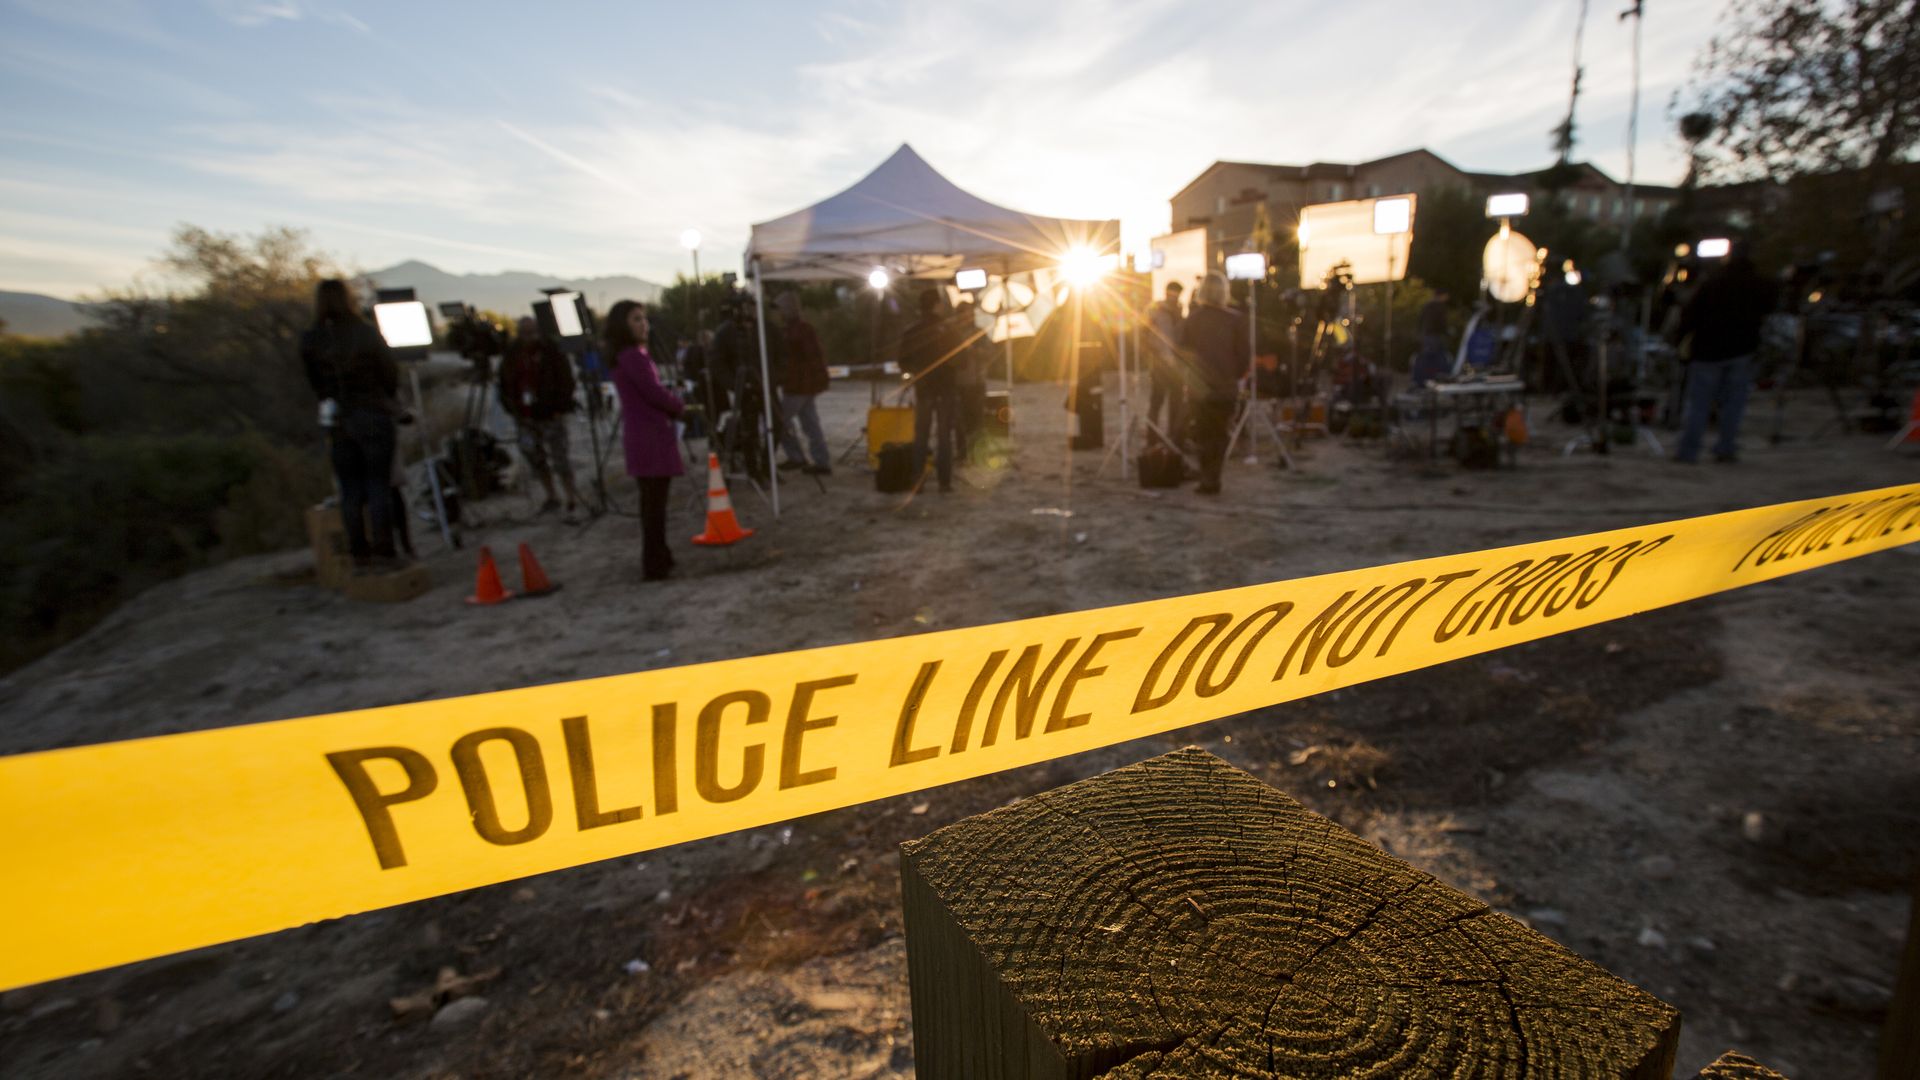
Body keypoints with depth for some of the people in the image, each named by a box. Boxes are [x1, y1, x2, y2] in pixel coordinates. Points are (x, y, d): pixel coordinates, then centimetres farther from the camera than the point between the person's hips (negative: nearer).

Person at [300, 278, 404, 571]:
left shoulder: (309, 341, 1)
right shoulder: (366, 334, -7)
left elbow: (315, 383, 5)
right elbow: (391, 373, -1)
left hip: (337, 422, 3)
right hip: (373, 416, -3)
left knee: (350, 491, 7)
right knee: (379, 486, 0)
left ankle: (360, 556, 10)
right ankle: (383, 553, -2)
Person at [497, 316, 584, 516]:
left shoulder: (552, 351, -6)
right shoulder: (511, 354, 7)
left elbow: (566, 380, -7)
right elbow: (505, 383, 14)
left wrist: (562, 408, -12)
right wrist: (511, 408, 7)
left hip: (550, 415, -5)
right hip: (524, 417, 5)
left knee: (559, 456, -4)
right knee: (534, 457, 8)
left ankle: (572, 497, 7)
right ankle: (552, 497, 19)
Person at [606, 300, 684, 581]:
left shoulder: (625, 356, 16)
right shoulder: (633, 355, -14)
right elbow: (654, 393, -17)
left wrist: (671, 406, 0)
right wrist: (680, 407, 1)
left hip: (641, 434, 10)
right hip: (651, 434, -10)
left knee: (651, 499, 16)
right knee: (655, 500, -5)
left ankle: (657, 557, 26)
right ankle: (655, 564, 0)